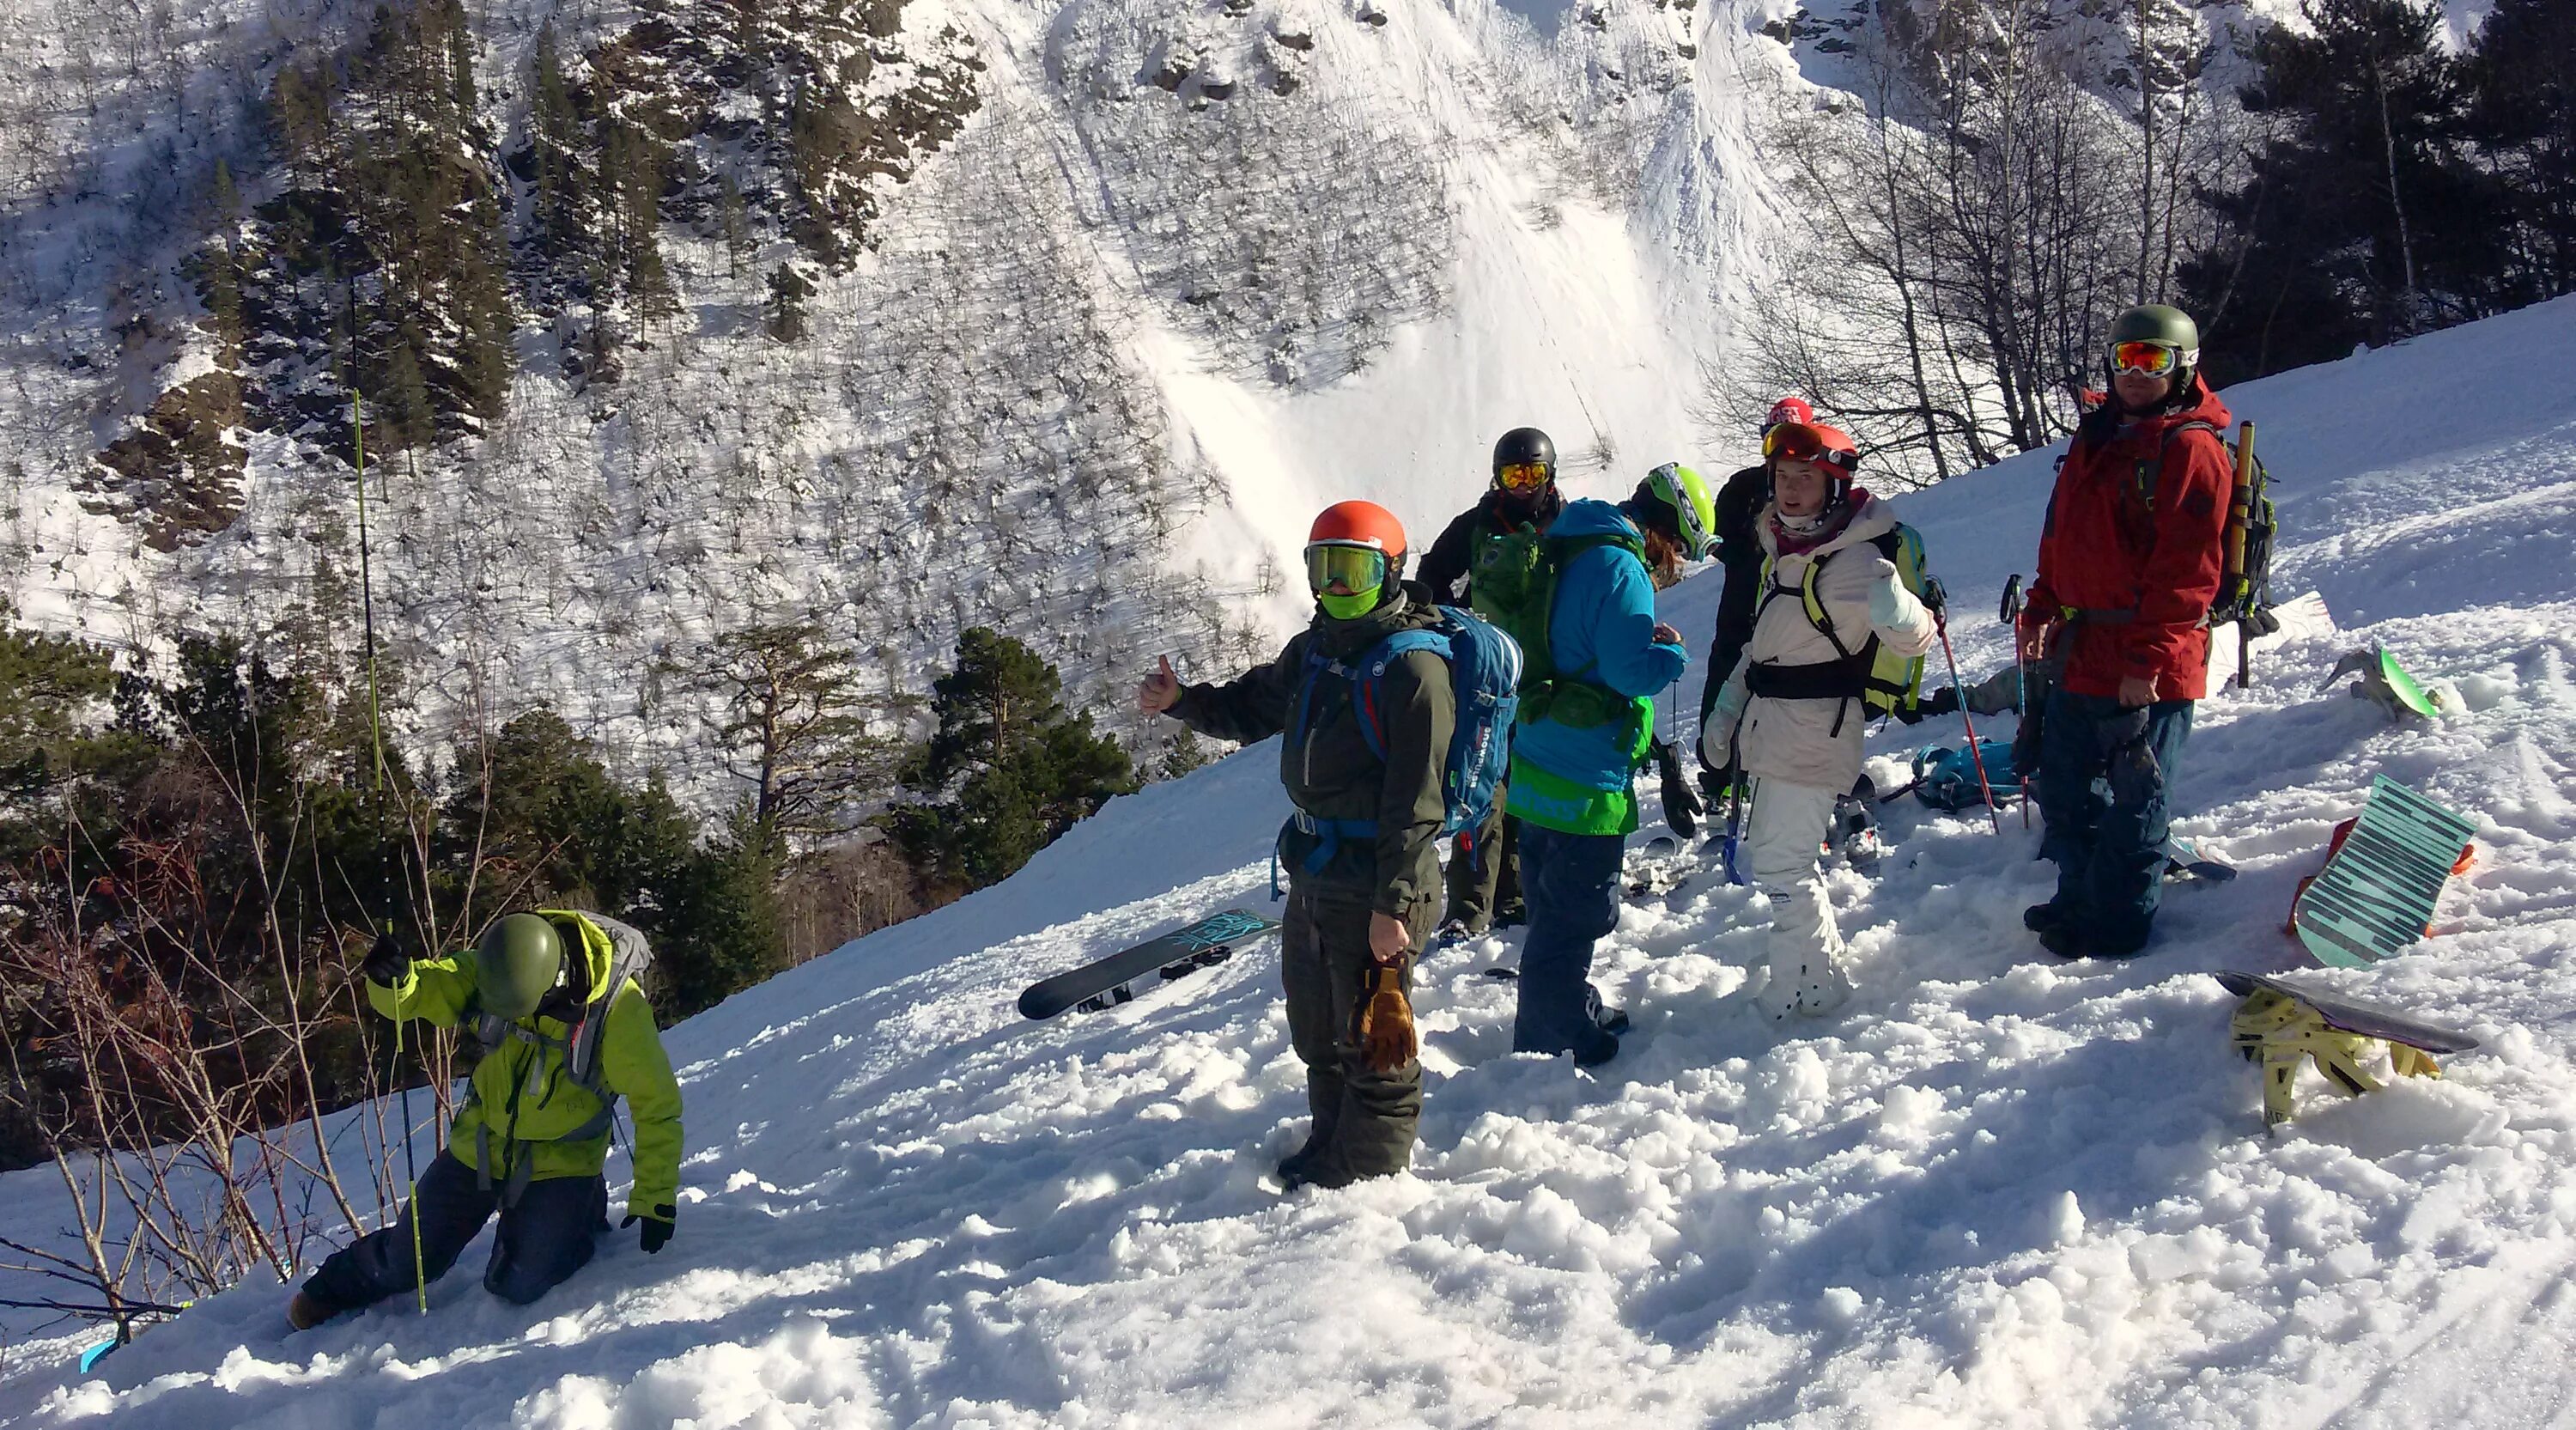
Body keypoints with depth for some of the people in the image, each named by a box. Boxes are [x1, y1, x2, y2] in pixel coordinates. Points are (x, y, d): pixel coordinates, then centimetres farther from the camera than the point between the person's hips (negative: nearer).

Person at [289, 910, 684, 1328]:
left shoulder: (618, 1008, -26)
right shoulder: (498, 967, -16)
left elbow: (657, 1106, -19)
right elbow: (424, 990, -10)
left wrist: (655, 1200, -19)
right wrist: (392, 980, -35)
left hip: (559, 1165, -3)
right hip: (479, 1149, 4)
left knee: (517, 1287, -13)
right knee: (403, 1264, 10)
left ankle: (581, 1218, 15)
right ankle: (338, 1287, 43)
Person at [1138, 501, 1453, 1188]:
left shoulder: (1414, 668, -18)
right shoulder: (1314, 650, 8)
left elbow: (1415, 804, -20)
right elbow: (1249, 709, 23)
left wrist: (1394, 904, -22)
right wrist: (1179, 700, 3)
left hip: (1375, 884, -9)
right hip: (1313, 873, 9)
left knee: (1370, 1040, 5)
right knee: (1316, 1028, 22)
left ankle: (1369, 1173, 20)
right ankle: (1329, 1149, 40)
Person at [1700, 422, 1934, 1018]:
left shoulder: (1852, 558, -18)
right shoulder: (1782, 548, 11)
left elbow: (1913, 638, -26)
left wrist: (1888, 598, -48)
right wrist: (1726, 712, 20)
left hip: (1814, 732, -10)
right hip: (1770, 729, 10)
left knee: (1781, 866, -6)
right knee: (1765, 858, 20)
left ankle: (1812, 991, 9)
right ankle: (1823, 966, 36)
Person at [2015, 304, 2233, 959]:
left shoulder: (2192, 448, -11)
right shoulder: (2096, 439, 16)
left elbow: (2187, 568, -17)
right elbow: (2060, 539, 23)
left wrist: (2147, 659, -20)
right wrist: (2042, 611, 13)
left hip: (2149, 667, -9)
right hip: (2083, 654, 9)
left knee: (2134, 800, 1)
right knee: (2064, 785, 18)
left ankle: (2116, 928, 11)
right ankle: (2078, 901, 33)